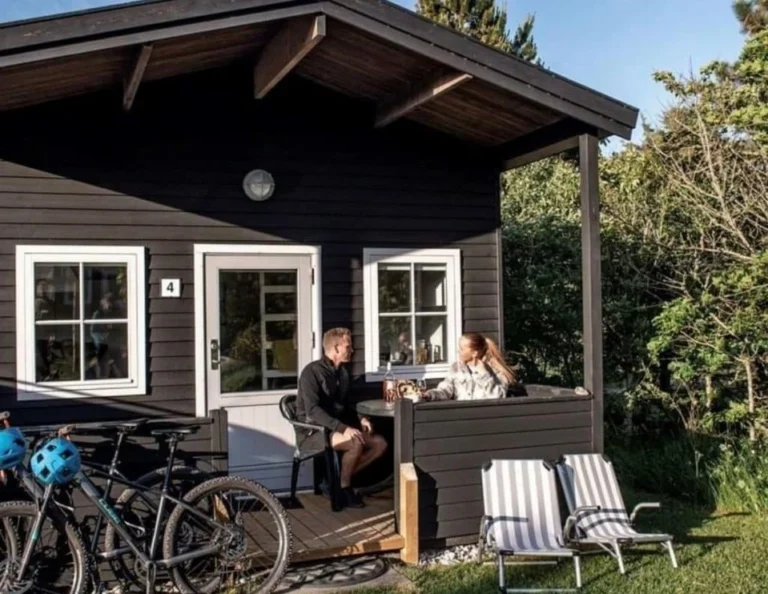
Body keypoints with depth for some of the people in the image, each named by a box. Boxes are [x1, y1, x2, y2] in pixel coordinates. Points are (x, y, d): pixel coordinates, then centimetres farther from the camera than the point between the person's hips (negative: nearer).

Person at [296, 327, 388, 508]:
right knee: (355, 443, -32)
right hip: (312, 432, -8)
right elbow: (313, 410, -27)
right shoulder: (312, 372, -16)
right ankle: (343, 486, -9)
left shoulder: (343, 372, 10)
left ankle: (341, 478, 2)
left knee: (380, 444, -6)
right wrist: (343, 428, -35)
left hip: (336, 428, 8)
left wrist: (359, 420, -2)